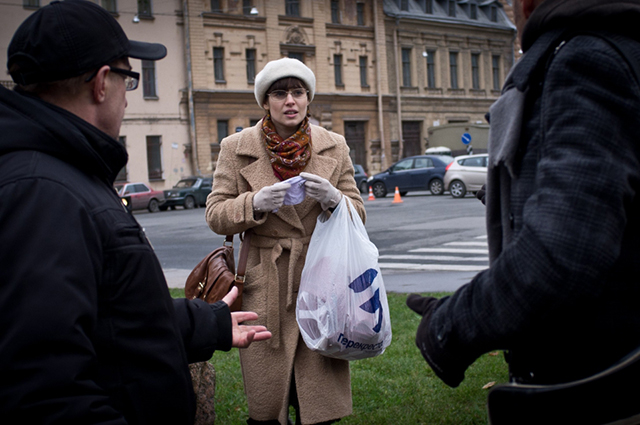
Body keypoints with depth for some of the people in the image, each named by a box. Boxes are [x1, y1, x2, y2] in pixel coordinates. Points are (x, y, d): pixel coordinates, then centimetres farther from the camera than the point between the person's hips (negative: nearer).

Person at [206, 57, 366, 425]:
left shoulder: (334, 147, 7)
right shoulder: (236, 148, 3)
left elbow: (358, 215, 8)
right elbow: (216, 216, 2)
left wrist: (333, 199, -14)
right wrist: (256, 203, -18)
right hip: (264, 289, -1)